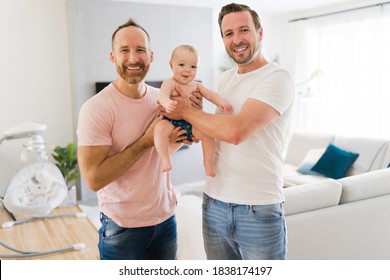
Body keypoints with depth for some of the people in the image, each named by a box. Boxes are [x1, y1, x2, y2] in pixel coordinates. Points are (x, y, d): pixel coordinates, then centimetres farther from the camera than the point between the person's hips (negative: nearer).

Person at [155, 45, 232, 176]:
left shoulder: (196, 85, 11)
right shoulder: (170, 83, -6)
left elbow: (210, 94, 4)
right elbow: (163, 95, -24)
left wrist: (221, 102, -18)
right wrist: (167, 103, -49)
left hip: (191, 123, 4)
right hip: (171, 122, -4)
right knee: (160, 127, -33)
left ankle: (208, 163, -4)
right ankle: (165, 160, -27)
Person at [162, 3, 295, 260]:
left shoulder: (277, 77, -12)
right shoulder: (226, 78, 11)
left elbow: (236, 131, -24)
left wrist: (186, 111, -11)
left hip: (259, 209, -6)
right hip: (215, 202, 6)